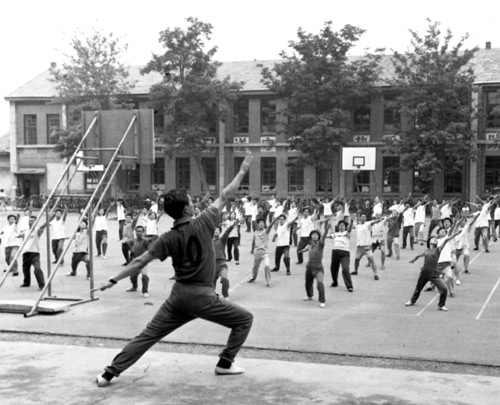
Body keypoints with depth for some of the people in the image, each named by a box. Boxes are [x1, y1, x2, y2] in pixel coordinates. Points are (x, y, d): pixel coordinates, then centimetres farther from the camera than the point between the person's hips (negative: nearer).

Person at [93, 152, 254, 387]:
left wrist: (114, 280, 2)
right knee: (244, 319, 13)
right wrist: (243, 170, 10)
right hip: (203, 296, -4)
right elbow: (224, 196, 0)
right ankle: (225, 363, 14)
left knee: (148, 336, 9)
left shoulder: (168, 239, -2)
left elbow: (140, 262, -4)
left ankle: (109, 374, 6)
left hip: (179, 295, 4)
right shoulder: (203, 224, -9)